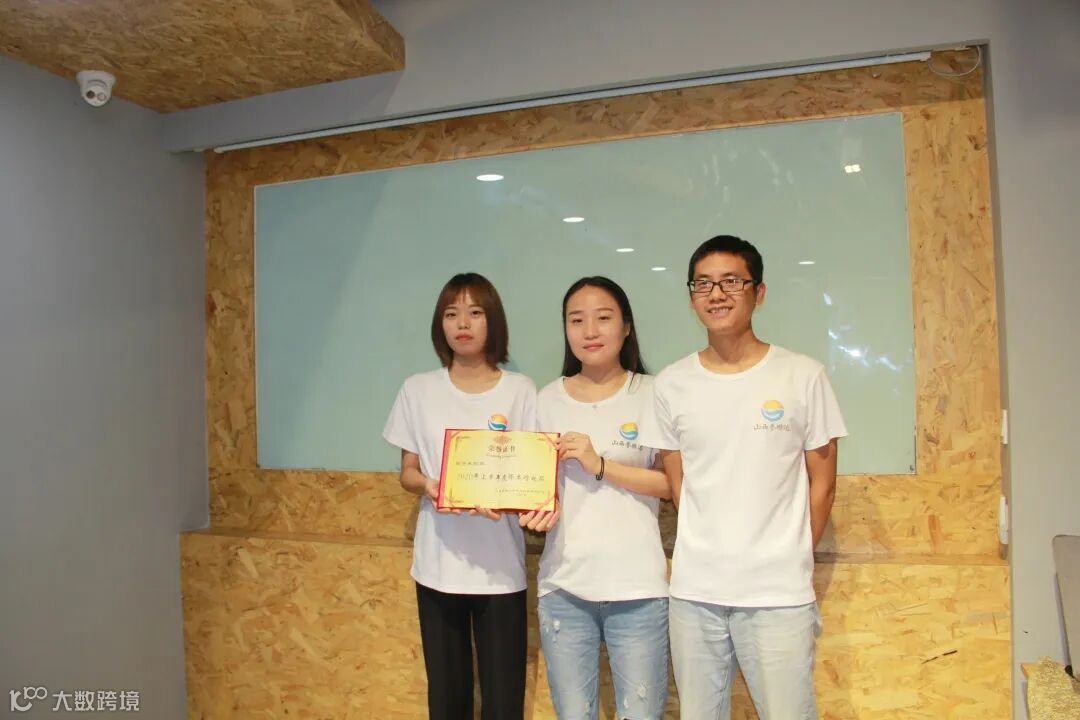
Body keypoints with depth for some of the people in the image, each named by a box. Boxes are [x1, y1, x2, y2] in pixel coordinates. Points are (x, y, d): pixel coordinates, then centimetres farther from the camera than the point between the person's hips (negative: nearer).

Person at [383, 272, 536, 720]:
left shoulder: (519, 390, -2)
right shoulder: (418, 390, 3)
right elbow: (407, 472, 7)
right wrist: (428, 485, -16)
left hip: (499, 567, -1)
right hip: (438, 565, 2)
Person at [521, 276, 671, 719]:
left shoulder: (652, 395, -2)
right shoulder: (548, 400, 6)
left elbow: (677, 482, -7)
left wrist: (600, 464, -17)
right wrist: (536, 510, -10)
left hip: (637, 588, -2)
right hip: (562, 587, 3)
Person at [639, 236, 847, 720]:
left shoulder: (803, 376, -2)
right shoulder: (672, 384, 3)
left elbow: (822, 481, 4)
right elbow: (678, 484, 9)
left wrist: (793, 561, 5)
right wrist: (706, 553, 4)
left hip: (778, 594, -2)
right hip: (692, 592, 2)